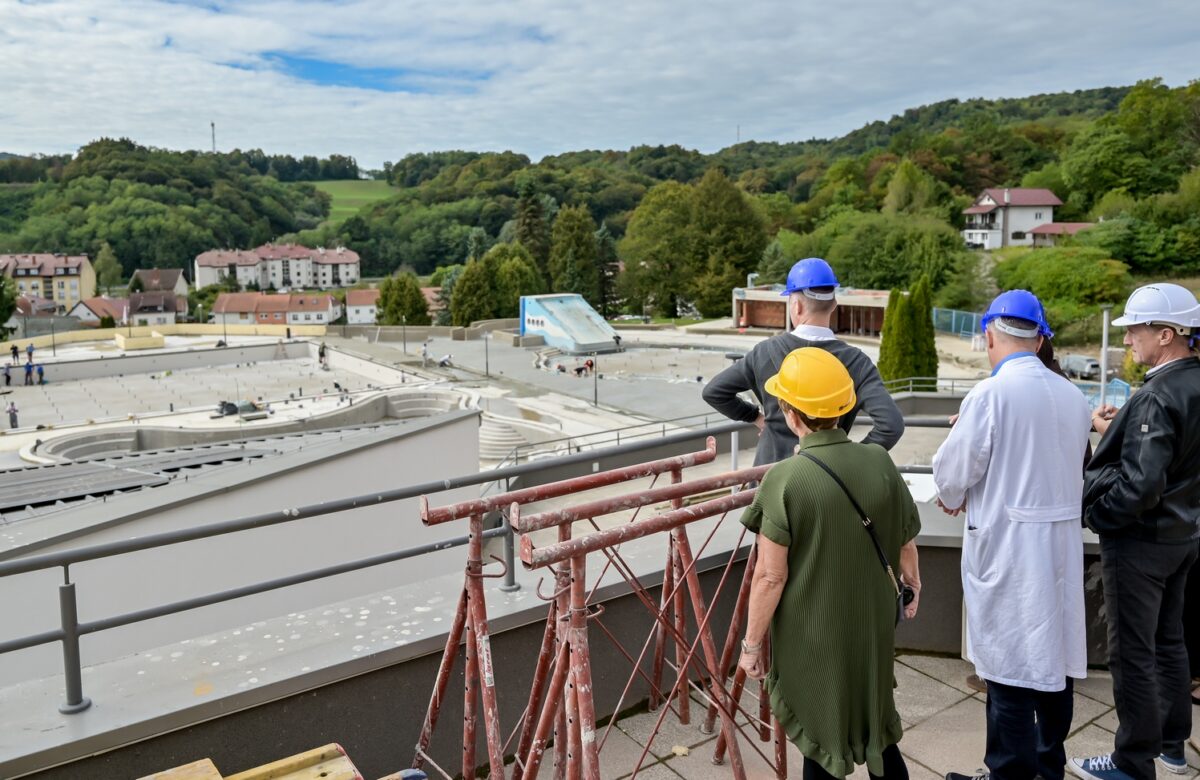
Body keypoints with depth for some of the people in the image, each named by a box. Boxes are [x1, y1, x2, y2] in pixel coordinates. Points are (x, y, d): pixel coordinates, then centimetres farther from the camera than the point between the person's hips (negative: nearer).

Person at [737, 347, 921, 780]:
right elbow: (907, 540, 4)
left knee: (821, 742, 17)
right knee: (876, 728, 26)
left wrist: (752, 643, -6)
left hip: (811, 635, -4)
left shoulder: (784, 480, -23)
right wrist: (912, 581, 25)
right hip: (872, 625, 4)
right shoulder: (880, 462, -10)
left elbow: (770, 576, -20)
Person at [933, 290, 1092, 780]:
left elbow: (953, 473, -11)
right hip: (1063, 541, 7)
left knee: (1010, 665, 3)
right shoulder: (1073, 396, 4)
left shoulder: (989, 395, -16)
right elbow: (1068, 468, 12)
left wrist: (953, 498, 12)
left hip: (1008, 545, -7)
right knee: (1055, 656, 17)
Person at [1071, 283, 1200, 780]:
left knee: (1133, 654, 4)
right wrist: (1117, 431, 7)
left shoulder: (1157, 398, -24)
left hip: (1139, 541, -9)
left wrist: (1093, 514, -14)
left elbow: (1139, 486, -28)